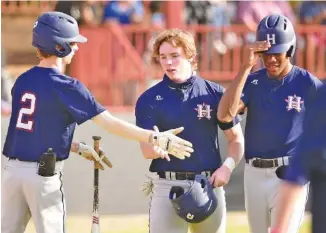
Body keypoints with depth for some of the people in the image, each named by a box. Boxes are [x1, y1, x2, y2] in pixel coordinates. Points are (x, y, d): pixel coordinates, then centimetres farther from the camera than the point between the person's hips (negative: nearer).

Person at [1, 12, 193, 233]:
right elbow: (109, 123, -16)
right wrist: (156, 138, -14)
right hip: (43, 174, -6)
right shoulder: (65, 86, -12)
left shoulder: (22, 81, 8)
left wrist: (78, 148, 22)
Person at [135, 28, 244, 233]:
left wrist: (228, 166, -10)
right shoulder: (149, 99, 1)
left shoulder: (215, 93, 4)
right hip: (167, 186, -1)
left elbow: (236, 138, 8)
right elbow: (147, 151, -6)